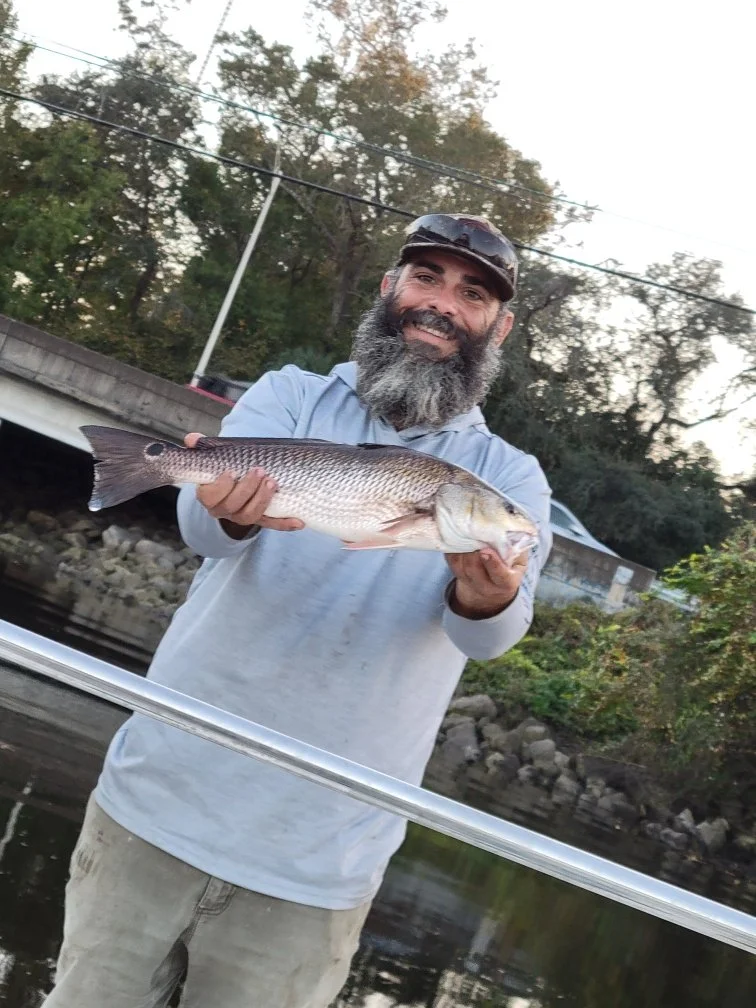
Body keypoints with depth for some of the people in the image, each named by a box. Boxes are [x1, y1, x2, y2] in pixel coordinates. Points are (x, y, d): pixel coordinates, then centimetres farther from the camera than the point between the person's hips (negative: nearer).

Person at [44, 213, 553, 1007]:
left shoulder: (509, 479, 1)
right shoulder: (291, 397, 1)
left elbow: (490, 632, -17)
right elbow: (202, 525, -16)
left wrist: (486, 595, -40)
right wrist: (238, 508, -40)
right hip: (159, 802, 1)